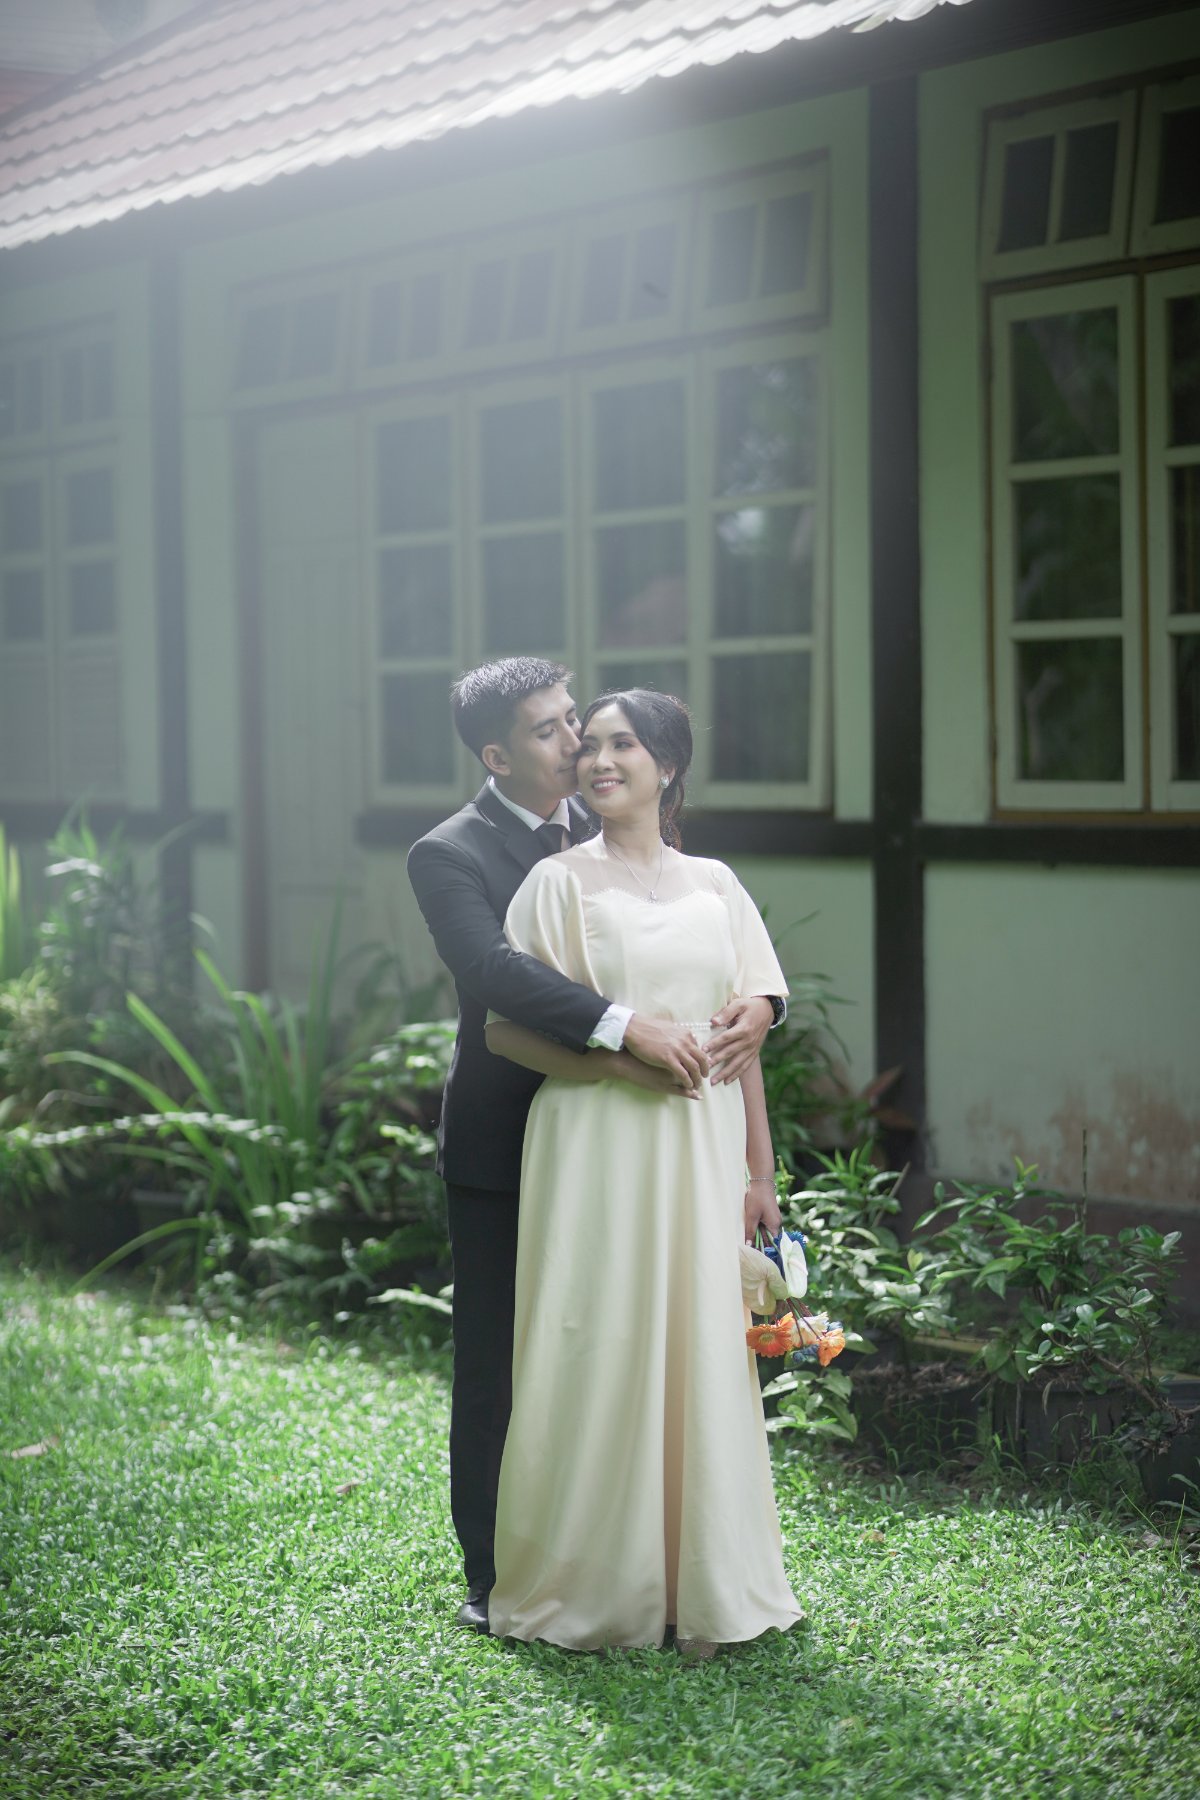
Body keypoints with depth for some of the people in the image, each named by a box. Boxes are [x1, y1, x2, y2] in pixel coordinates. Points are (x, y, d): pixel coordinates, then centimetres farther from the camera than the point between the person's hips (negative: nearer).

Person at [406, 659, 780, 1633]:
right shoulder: (450, 854, -10)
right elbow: (494, 967, -27)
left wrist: (756, 1002, -18)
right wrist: (626, 1026, -37)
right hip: (504, 1148, -4)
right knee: (498, 1363, 4)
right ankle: (497, 1578, 15)